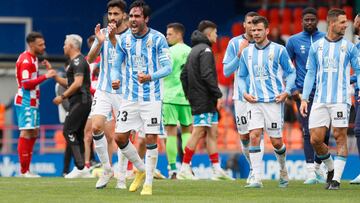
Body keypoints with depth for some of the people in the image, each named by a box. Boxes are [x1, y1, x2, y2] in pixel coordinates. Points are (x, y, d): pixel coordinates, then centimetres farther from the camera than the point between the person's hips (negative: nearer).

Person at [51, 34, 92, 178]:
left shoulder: (78, 61, -11)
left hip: (80, 101, -10)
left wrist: (62, 96, -18)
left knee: (68, 130, -13)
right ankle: (82, 169, 7)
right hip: (80, 102, 10)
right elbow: (68, 84, 28)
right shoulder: (75, 62, 22)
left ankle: (80, 167, -19)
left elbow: (77, 83, -22)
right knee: (77, 134, 9)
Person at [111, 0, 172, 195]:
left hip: (151, 97, -4)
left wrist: (150, 77, -26)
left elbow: (167, 67, -9)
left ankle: (148, 183, 6)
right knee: (120, 137, -2)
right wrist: (116, 79, -9)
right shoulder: (123, 39, 3)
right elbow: (117, 65, 13)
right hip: (129, 97, 4)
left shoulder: (157, 39, -8)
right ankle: (141, 169, 22)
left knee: (151, 139, -6)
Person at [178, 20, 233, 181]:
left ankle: (217, 169, 8)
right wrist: (218, 95, -18)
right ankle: (184, 169, -7)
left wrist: (189, 95, 20)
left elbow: (184, 75, 20)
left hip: (196, 99, 10)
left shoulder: (194, 50, 18)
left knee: (212, 133, 9)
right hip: (205, 100, -10)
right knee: (199, 132, -8)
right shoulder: (205, 50, -11)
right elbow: (207, 75, -21)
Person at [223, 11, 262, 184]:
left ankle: (256, 171, -7)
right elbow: (226, 71, -1)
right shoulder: (235, 43, 2)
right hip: (241, 96, 1)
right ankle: (254, 167, 26)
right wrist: (239, 54, -13)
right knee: (243, 136, 6)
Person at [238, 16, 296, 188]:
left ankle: (283, 170, 31)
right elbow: (241, 76, 19)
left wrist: (286, 92, -8)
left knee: (276, 141, 1)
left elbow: (291, 72, 6)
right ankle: (257, 179, -12)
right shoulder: (247, 52, 10)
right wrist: (244, 93, 2)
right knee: (254, 136, -12)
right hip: (254, 101, 3)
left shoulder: (278, 50, -1)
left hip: (274, 101, -3)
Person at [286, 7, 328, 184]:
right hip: (303, 92, -1)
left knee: (324, 132, 1)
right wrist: (293, 89, 0)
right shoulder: (294, 41, 5)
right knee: (308, 132, -8)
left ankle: (318, 167, 18)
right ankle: (310, 171, -8)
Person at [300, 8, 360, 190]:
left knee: (340, 137, -5)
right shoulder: (316, 47, 8)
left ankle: (336, 179, 0)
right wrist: (304, 98, 7)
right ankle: (331, 169, 22)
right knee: (315, 140, -2)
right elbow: (310, 73, 12)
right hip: (320, 100, 2)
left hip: (340, 99, -2)